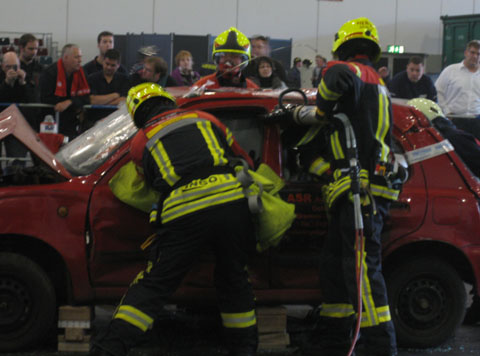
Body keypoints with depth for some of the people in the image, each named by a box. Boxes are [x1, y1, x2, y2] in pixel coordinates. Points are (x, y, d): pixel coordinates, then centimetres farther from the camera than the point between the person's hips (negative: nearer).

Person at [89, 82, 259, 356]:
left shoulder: (141, 141, 21)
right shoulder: (204, 118, 25)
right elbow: (243, 160, 33)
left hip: (183, 213, -1)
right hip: (231, 200, 1)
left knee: (154, 285, 4)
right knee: (234, 279, 19)